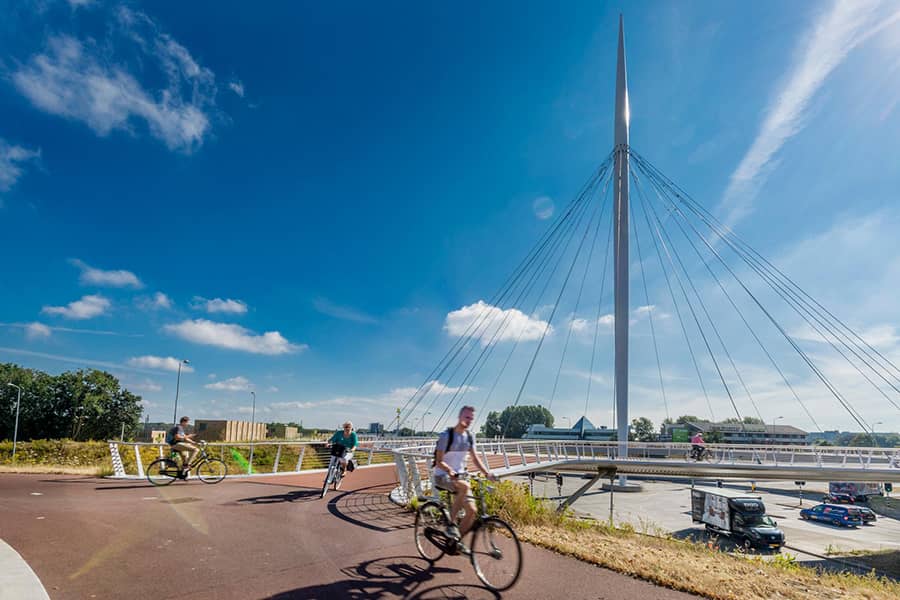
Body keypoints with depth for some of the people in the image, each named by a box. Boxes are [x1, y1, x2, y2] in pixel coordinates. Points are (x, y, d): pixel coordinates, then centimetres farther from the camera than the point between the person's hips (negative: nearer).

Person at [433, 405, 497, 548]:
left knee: (472, 510, -8)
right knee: (465, 486, -36)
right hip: (442, 476, -6)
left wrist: (487, 473, -4)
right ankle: (451, 524, -21)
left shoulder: (470, 436, 4)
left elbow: (475, 458, 10)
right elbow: (439, 461, -17)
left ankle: (455, 541, 12)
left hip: (459, 475, 6)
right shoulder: (446, 435, -15)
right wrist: (450, 471, -35)